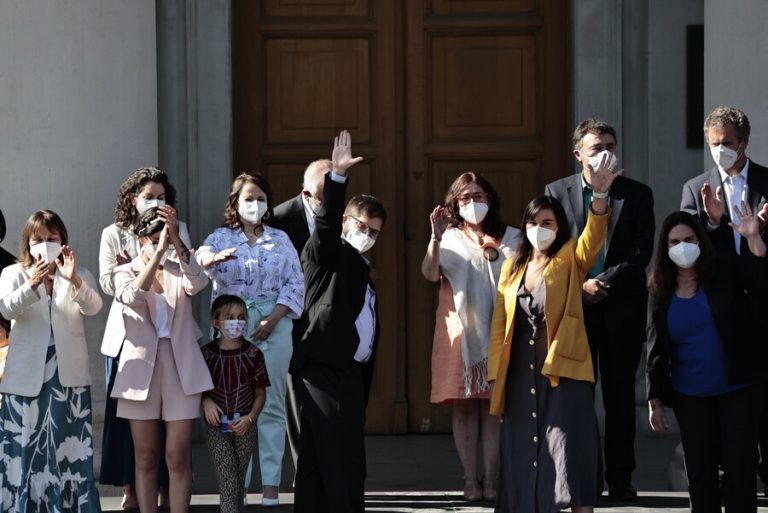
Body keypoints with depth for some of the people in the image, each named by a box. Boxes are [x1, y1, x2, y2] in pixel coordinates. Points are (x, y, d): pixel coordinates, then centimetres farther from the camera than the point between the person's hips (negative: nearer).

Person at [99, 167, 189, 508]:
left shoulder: (178, 231, 8)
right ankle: (130, 489, 6)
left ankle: (166, 487, 7)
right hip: (128, 333, 0)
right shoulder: (114, 234, 8)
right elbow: (107, 284, 2)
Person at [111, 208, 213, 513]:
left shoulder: (180, 271, 9)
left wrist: (176, 243, -24)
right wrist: (158, 253, -24)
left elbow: (198, 283, -15)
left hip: (181, 367, 0)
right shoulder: (126, 272, 6)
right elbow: (133, 296, -18)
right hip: (141, 367, 0)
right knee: (146, 457, 5)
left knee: (178, 458, -2)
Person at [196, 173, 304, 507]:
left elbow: (295, 284, 6)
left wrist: (273, 319, -8)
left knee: (271, 404, -1)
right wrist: (215, 257, -39)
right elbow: (200, 258, -15)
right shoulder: (221, 238, 7)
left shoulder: (280, 240, 12)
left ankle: (270, 485, -1)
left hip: (273, 326, 1)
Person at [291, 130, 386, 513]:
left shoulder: (362, 270, 23)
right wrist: (338, 177, -34)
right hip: (326, 368, -8)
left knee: (319, 460, 7)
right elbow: (326, 222, -20)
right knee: (345, 460, -14)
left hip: (349, 372, 8)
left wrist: (362, 395, 22)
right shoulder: (327, 255, 1)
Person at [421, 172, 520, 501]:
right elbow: (430, 273, -9)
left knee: (493, 406, -1)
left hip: (496, 332, 1)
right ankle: (470, 480, 2)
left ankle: (490, 480, 0)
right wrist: (436, 238, -23)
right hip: (460, 333, 0)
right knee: (464, 406, -1)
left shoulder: (509, 238, 11)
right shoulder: (450, 239, 7)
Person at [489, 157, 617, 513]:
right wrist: (495, 374, 4)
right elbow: (500, 323, 11)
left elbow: (593, 238, -18)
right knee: (524, 451, 6)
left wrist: (599, 195, -35)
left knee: (569, 450, -10)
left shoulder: (570, 261, 2)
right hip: (520, 373, 4)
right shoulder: (512, 267, 12)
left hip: (563, 370, -4)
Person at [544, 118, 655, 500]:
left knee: (620, 394, 3)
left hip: (622, 308, 0)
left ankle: (620, 478, 8)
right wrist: (580, 287, -10)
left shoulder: (637, 194, 6)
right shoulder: (557, 192, 7)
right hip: (573, 307, 0)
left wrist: (604, 283, -12)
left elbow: (641, 252, -2)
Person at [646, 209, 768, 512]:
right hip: (690, 396, 2)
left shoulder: (725, 269, -4)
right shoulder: (661, 292, 1)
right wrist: (655, 401, 2)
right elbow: (656, 349, 4)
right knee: (699, 470, 6)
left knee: (739, 464, 0)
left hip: (738, 388, -2)